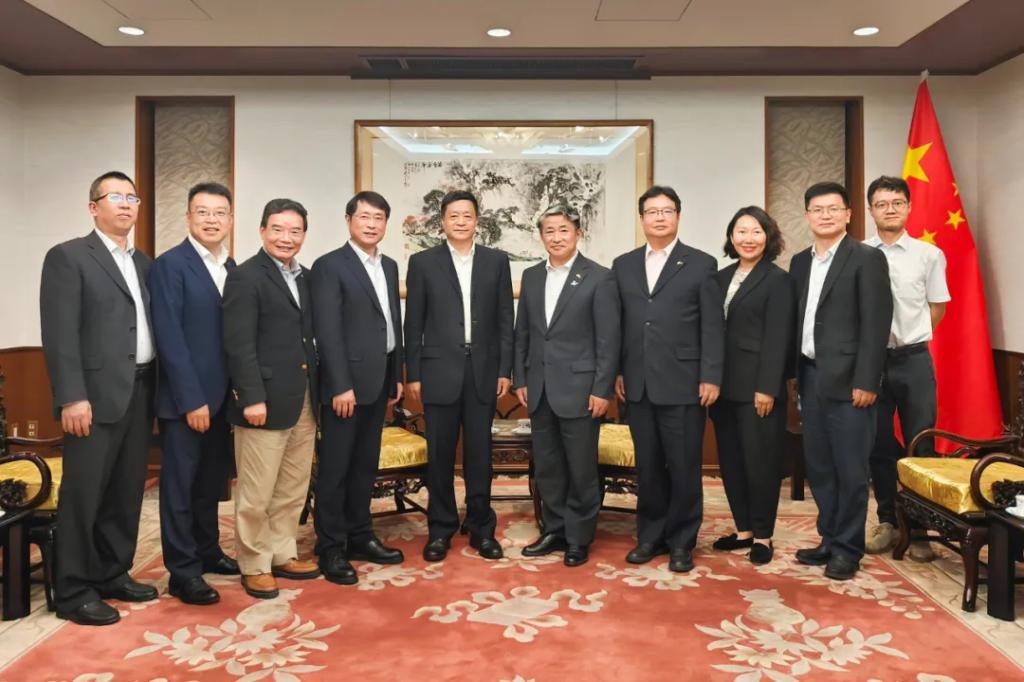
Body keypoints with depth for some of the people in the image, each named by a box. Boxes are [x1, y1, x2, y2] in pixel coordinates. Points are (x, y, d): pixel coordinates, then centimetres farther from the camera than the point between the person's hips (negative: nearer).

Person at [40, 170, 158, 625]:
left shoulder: (144, 263, 16)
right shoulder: (68, 257, -3)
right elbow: (60, 334, -11)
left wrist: (156, 389, 8)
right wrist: (72, 397, -18)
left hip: (140, 392, 7)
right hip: (98, 394, -6)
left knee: (127, 492, 13)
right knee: (84, 494, 0)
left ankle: (113, 574, 26)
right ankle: (74, 592, 11)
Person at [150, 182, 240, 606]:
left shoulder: (233, 268, 11)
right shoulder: (169, 265, -9)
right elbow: (169, 338, -15)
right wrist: (192, 399, -18)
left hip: (222, 396, 7)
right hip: (185, 399, -7)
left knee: (212, 482, 17)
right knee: (180, 485, 4)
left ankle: (207, 551, 32)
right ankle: (182, 571, 13)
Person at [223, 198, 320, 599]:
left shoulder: (305, 277, 14)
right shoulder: (245, 277, -7)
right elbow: (239, 345, -14)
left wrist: (317, 390, 9)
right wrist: (252, 398, -19)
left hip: (304, 400, 7)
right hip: (266, 400, -7)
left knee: (293, 489, 14)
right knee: (256, 493, 3)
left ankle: (282, 555, 28)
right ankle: (254, 565, 17)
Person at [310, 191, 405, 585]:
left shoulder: (390, 267, 13)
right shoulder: (329, 266, -9)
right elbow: (327, 332, -15)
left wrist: (397, 376, 13)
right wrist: (341, 385, -19)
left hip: (379, 381, 7)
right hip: (346, 382, -7)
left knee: (366, 464, 14)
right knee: (335, 467, 2)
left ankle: (359, 537, 25)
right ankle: (331, 548, 11)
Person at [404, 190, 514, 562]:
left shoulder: (497, 260, 6)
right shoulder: (423, 262, 3)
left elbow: (505, 320, 6)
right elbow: (413, 323, 2)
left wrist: (505, 370, 0)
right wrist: (413, 374, -2)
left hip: (483, 371, 1)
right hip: (440, 371, -1)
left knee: (479, 453, 8)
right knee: (440, 454, 6)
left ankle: (481, 528, 20)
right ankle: (441, 529, 19)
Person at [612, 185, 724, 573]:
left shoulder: (701, 264, 2)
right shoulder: (623, 265, 12)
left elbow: (713, 326, -2)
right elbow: (618, 324, 11)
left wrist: (711, 377, -8)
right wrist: (616, 372, 6)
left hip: (683, 383, -3)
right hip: (638, 384, 3)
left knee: (683, 467, 4)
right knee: (647, 465, 10)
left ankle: (681, 541, 18)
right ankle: (650, 535, 23)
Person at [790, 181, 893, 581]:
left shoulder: (867, 259, -5)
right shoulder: (800, 262, 13)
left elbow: (876, 324, -11)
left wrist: (865, 381, -16)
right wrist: (796, 376, 9)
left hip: (847, 380, -6)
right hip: (810, 378, 6)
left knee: (850, 469, 0)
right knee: (819, 468, 12)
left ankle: (848, 549, 13)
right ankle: (829, 540, 24)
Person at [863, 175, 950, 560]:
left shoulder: (929, 254, -1)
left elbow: (938, 307, 10)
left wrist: (910, 338, 8)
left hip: (914, 360, 0)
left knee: (921, 446, 6)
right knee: (879, 445, 10)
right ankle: (887, 522, 25)